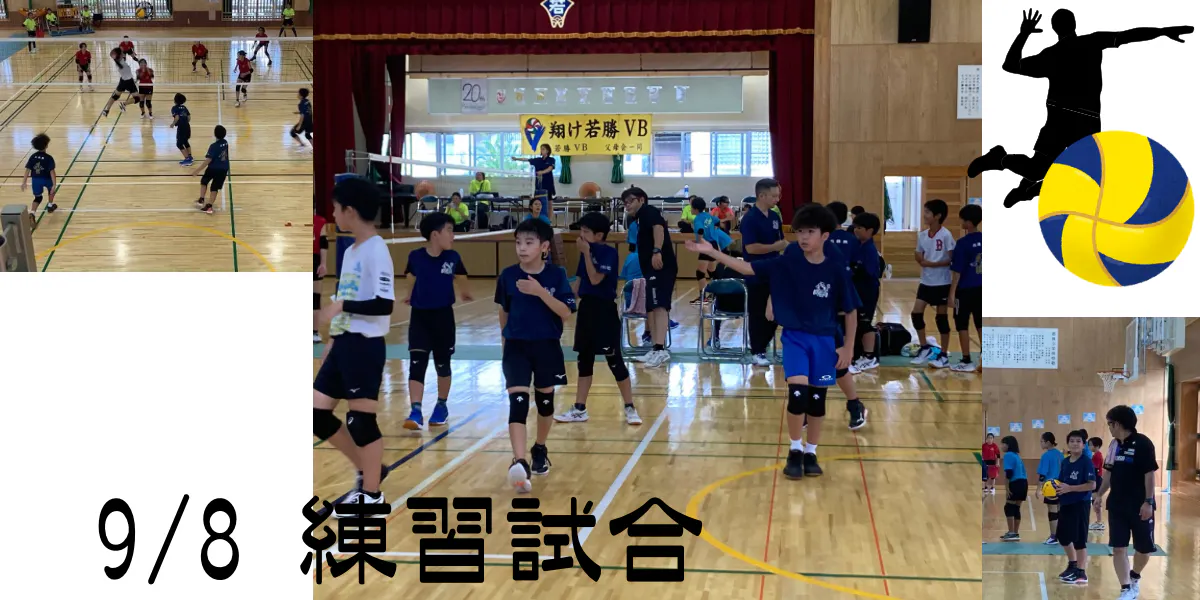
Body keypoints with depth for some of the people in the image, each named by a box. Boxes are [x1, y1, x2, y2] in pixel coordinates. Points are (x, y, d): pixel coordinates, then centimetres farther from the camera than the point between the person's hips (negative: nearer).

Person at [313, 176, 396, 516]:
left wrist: (342, 305, -20)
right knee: (316, 414, 10)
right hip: (343, 345, 9)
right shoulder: (351, 251, 14)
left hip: (365, 346, -9)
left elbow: (384, 304, -22)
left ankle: (372, 495, 13)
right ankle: (367, 472, 24)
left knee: (361, 419, -2)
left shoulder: (376, 250, -14)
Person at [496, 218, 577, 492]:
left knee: (545, 399, 15)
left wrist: (541, 292, -26)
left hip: (547, 346, 1)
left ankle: (540, 450, 38)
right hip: (516, 347, 0)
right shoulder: (508, 276, -4)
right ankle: (519, 463, -22)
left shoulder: (556, 275, -8)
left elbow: (566, 313, -15)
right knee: (517, 403, -13)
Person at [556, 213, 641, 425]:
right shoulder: (586, 251, 8)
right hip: (586, 308, 7)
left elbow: (595, 279, -22)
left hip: (605, 310, -7)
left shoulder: (609, 252, -13)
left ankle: (630, 408, 7)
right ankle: (579, 409, 19)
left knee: (614, 360, -3)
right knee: (584, 359, 12)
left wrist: (587, 253, -20)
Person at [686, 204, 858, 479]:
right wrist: (711, 252, -17)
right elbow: (748, 268, -8)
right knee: (797, 393, -14)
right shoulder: (787, 263, -6)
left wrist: (848, 347, -2)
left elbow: (850, 311, -1)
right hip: (794, 337, 0)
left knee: (817, 399, 7)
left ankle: (810, 453, 25)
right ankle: (795, 451, 6)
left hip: (824, 341, 0)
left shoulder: (836, 270, -9)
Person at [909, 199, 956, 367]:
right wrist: (919, 259, -11)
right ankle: (925, 347, 16)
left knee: (941, 317, 1)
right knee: (916, 313, -1)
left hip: (942, 283, -6)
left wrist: (934, 264, -22)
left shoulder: (945, 235, -14)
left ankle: (944, 355, 11)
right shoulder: (922, 235, 4)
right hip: (926, 282, 6)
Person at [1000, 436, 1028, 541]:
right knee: (1016, 508, 13)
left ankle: (1011, 533, -4)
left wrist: (1007, 488, -16)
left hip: (1016, 484, -9)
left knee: (1008, 508, -3)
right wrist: (1026, 490, 23)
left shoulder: (1008, 455, -8)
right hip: (1023, 483, 9)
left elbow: (1008, 473, -17)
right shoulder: (1016, 455, 20)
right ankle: (1016, 533, 16)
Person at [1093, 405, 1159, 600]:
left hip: (1140, 506, -6)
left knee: (1144, 548, 6)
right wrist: (1100, 494, 11)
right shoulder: (1115, 444, 7)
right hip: (1117, 506, 6)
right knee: (1118, 548, 0)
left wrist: (1148, 502, -19)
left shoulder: (1142, 443, -14)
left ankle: (1135, 577, 33)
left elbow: (1150, 474, -16)